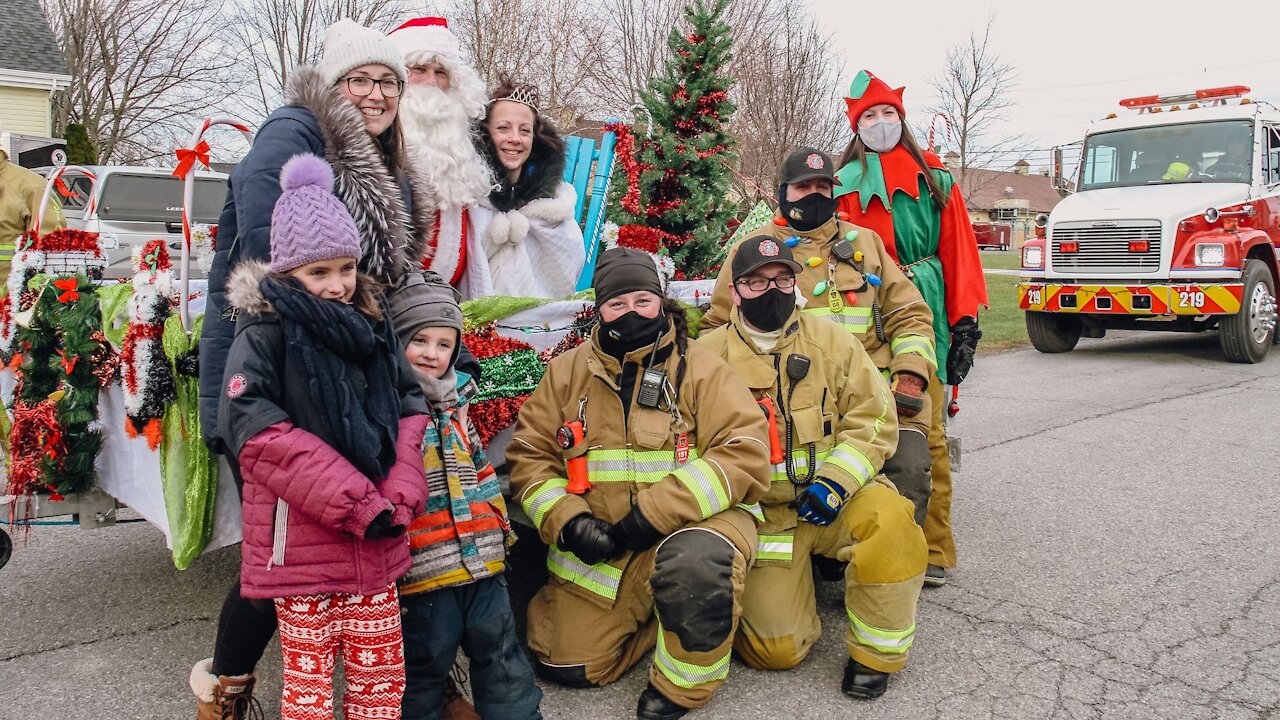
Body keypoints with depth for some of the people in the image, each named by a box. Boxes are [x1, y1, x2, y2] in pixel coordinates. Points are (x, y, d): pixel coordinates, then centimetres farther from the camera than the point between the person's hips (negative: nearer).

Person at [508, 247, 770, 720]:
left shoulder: (701, 369, -2)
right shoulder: (567, 372, 8)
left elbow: (745, 453, -13)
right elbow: (530, 455, 6)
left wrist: (653, 515, -21)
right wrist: (568, 521, -14)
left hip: (693, 521, -3)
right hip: (597, 547, 4)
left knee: (694, 564, -37)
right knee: (566, 665, -3)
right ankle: (646, 615, 24)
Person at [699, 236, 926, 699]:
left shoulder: (830, 341, 2)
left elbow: (874, 420, -2)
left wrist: (836, 481, -16)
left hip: (834, 499, 2)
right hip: (761, 514, -1)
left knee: (890, 519, -31)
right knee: (777, 649, -11)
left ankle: (875, 654, -8)